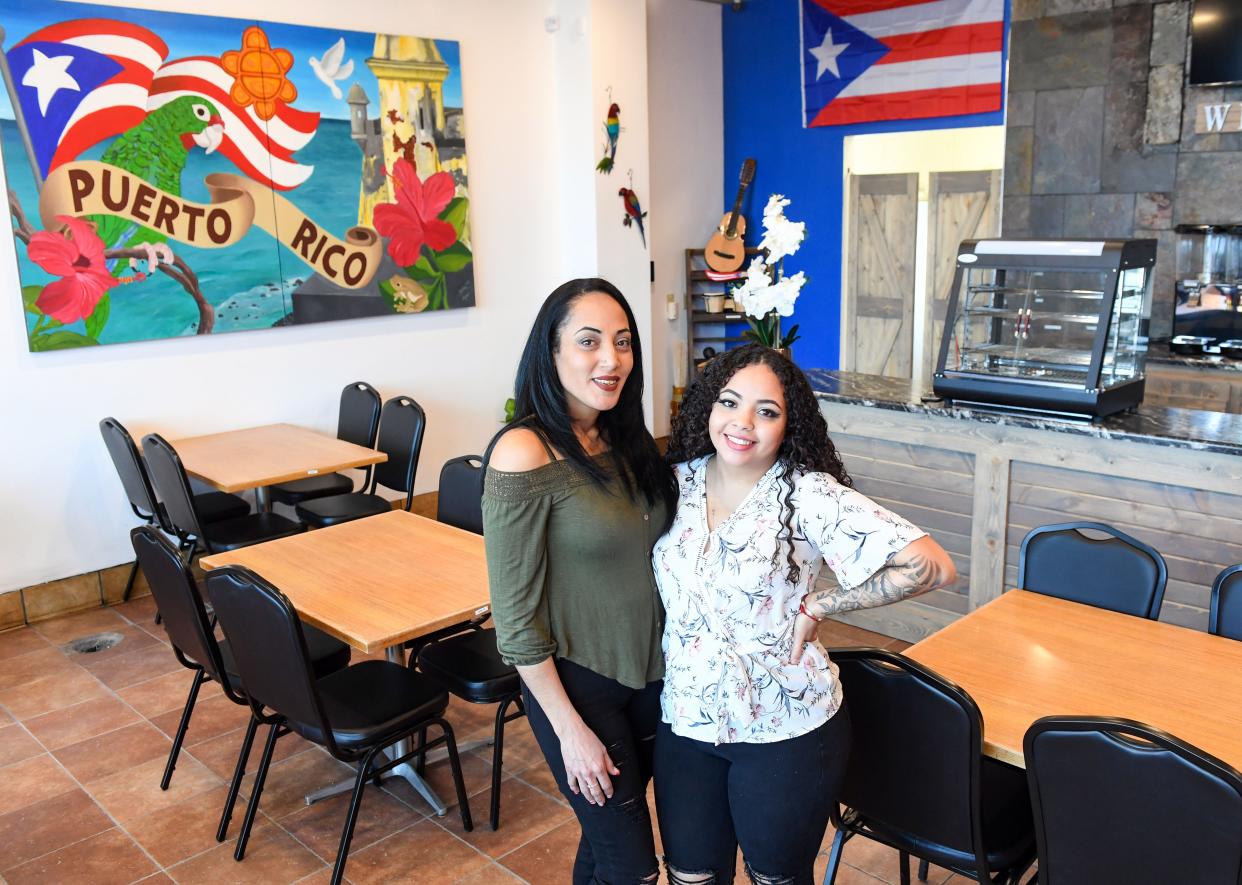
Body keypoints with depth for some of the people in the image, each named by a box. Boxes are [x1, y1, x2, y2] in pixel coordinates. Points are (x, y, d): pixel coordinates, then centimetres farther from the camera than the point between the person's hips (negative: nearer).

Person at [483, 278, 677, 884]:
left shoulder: (627, 439, 0)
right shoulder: (525, 455, -22)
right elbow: (515, 613, -19)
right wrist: (569, 728, -15)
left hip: (651, 669, 6)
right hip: (576, 683, -6)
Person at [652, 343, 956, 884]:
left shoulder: (808, 494, -18)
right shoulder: (679, 481, -4)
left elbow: (929, 565, -26)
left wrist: (817, 606, -18)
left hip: (784, 732, -3)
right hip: (685, 721, 4)